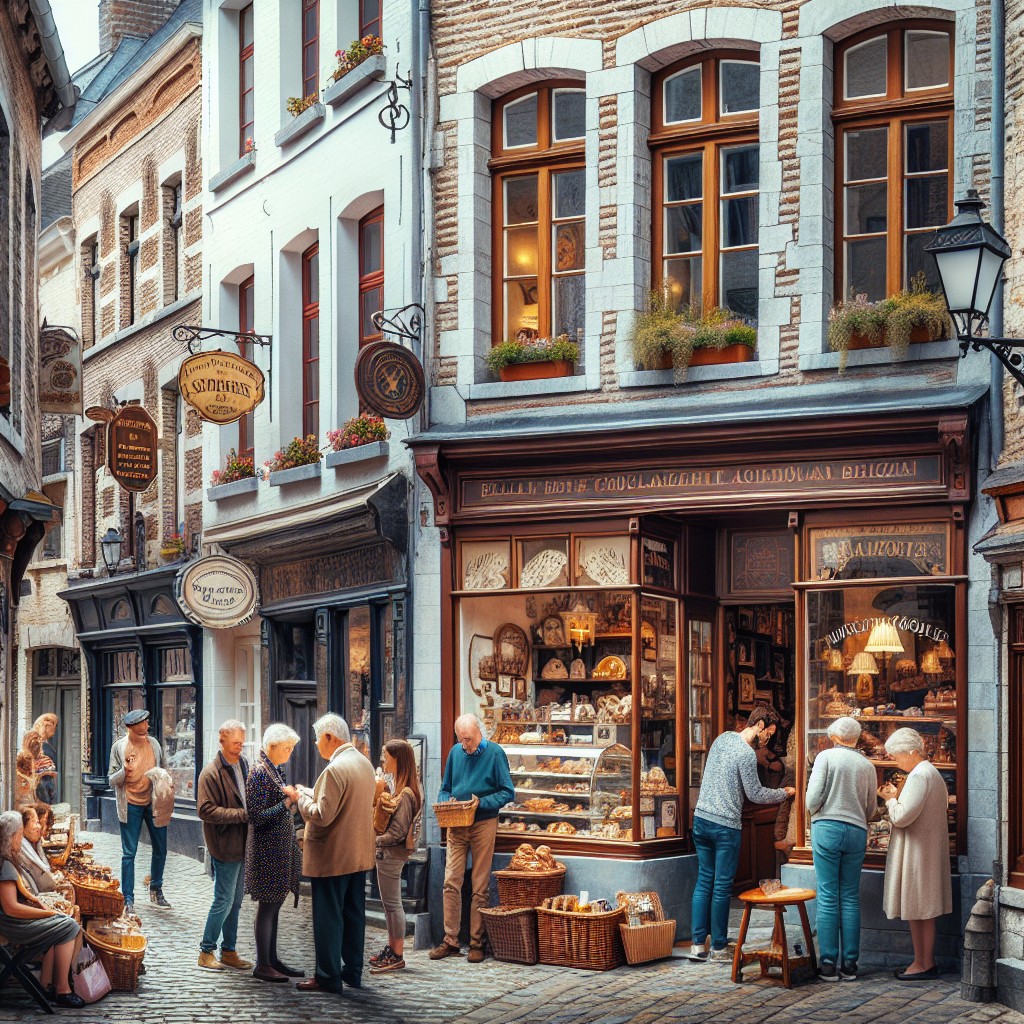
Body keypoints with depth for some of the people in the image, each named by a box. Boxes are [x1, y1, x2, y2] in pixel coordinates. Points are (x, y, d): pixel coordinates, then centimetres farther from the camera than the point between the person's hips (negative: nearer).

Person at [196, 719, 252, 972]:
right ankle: (206, 951, 10)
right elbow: (205, 810, -20)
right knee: (224, 901, -3)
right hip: (225, 846, -8)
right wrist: (241, 814, -21)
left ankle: (229, 951, 22)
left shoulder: (243, 765, 10)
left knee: (235, 902, 13)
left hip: (242, 845, 8)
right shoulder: (211, 773, -14)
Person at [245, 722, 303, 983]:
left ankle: (272, 960, 19)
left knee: (274, 905, 13)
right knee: (267, 905, -3)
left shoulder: (276, 770, 12)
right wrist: (288, 802, -22)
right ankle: (262, 965, 4)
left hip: (281, 847, 9)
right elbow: (257, 816, -20)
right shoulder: (259, 772, -16)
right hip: (267, 849, -9)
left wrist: (293, 797, 7)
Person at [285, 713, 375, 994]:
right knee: (354, 914, 14)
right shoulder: (364, 764, 9)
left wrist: (300, 797, -8)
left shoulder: (335, 769, -21)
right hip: (359, 854, 9)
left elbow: (322, 815, -24)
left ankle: (328, 977, 4)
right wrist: (311, 794, 13)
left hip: (332, 857, -9)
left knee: (328, 918, -1)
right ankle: (353, 971, 22)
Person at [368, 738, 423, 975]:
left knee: (392, 904, -2)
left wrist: (373, 841, -14)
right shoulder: (396, 788, 10)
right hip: (387, 854, 10)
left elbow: (397, 833, -21)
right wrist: (378, 801, 0)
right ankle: (392, 948, 25)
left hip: (392, 855, -10)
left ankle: (397, 956, 6)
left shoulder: (404, 794, -20)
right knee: (390, 903, 16)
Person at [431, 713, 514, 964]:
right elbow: (445, 788, 17)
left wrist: (481, 802, -19)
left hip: (483, 824, -4)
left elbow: (508, 792, -6)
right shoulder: (455, 752, 9)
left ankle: (476, 943, 8)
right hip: (456, 826, 4)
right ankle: (450, 941, 6)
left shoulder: (494, 753, -5)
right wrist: (446, 802, -5)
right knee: (451, 883, 0)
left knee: (480, 888, 1)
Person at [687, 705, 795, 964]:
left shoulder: (722, 739, 10)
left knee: (704, 881, 11)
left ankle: (697, 944, 11)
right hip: (725, 826, -8)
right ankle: (718, 949, 6)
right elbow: (756, 794, -9)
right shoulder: (747, 754, -16)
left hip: (701, 818, 8)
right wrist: (784, 794, 6)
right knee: (722, 887, 0)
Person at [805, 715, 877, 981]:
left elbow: (813, 798, -9)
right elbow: (871, 808, 13)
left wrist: (814, 811, 13)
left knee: (828, 897, 0)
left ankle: (829, 964, 0)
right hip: (857, 831, 3)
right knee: (851, 898, 7)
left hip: (827, 828, -3)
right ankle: (849, 964, 7)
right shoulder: (868, 766, 9)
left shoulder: (826, 757, -3)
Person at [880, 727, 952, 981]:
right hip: (928, 850, 10)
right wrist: (897, 797, 10)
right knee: (922, 909, 14)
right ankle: (925, 961, 20)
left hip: (916, 852, -10)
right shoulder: (932, 773, 14)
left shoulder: (919, 776, -19)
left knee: (917, 911, -2)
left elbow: (902, 817, -24)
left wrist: (890, 799, -5)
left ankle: (924, 965, 3)